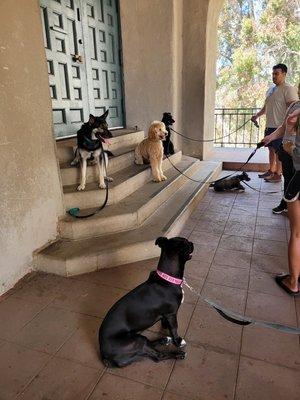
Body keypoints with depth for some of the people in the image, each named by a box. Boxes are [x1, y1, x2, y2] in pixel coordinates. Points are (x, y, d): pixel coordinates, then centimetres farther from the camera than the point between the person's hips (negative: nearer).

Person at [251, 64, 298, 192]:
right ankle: (271, 171, 25)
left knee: (279, 151, -4)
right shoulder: (271, 89, 17)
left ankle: (278, 174, 3)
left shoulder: (288, 89, -10)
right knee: (271, 149, 14)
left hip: (280, 126, -8)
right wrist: (257, 115, 10)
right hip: (269, 125, 8)